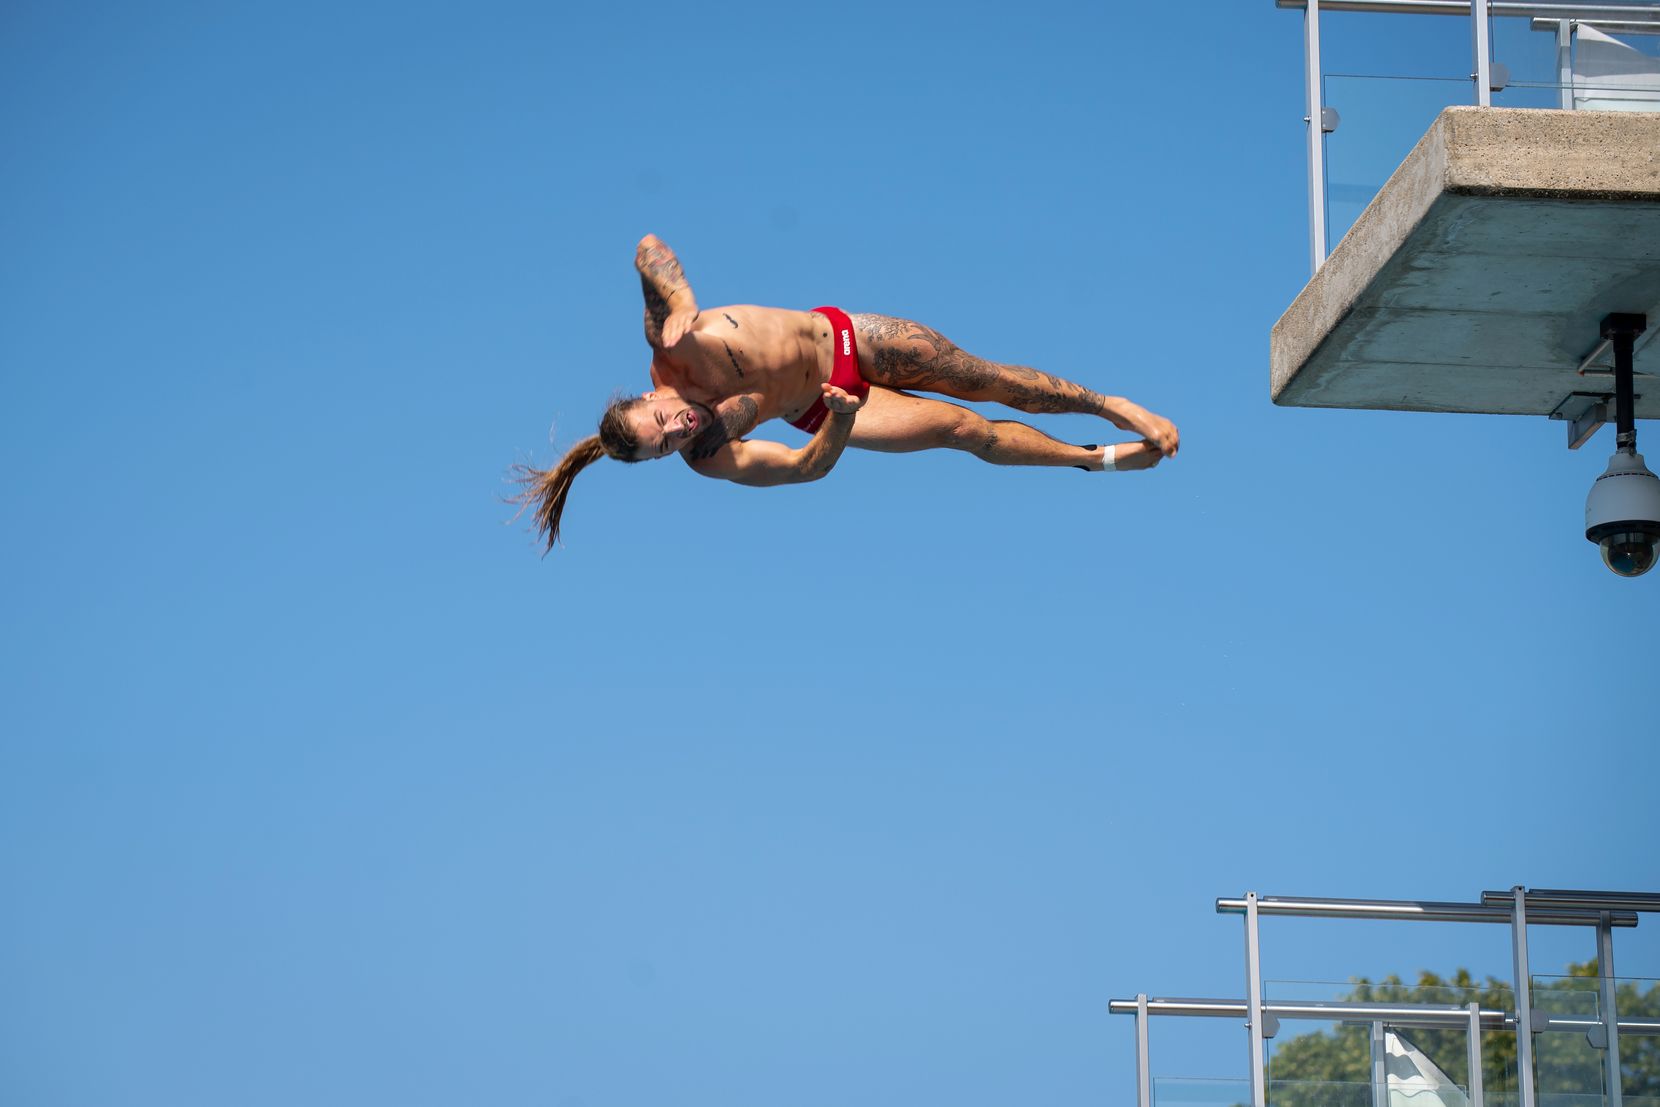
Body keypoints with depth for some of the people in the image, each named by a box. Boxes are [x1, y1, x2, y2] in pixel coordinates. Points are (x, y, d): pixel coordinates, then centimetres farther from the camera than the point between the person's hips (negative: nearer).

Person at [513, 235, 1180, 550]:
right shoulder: (707, 458, -23)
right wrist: (839, 423, -33)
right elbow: (806, 466, -16)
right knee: (964, 431, -6)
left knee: (986, 381, 1)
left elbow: (649, 248, -26)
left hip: (842, 339, 1)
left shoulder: (672, 342, -26)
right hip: (827, 408, -1)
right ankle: (1104, 459, 16)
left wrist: (677, 304, -41)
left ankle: (1112, 406, 22)